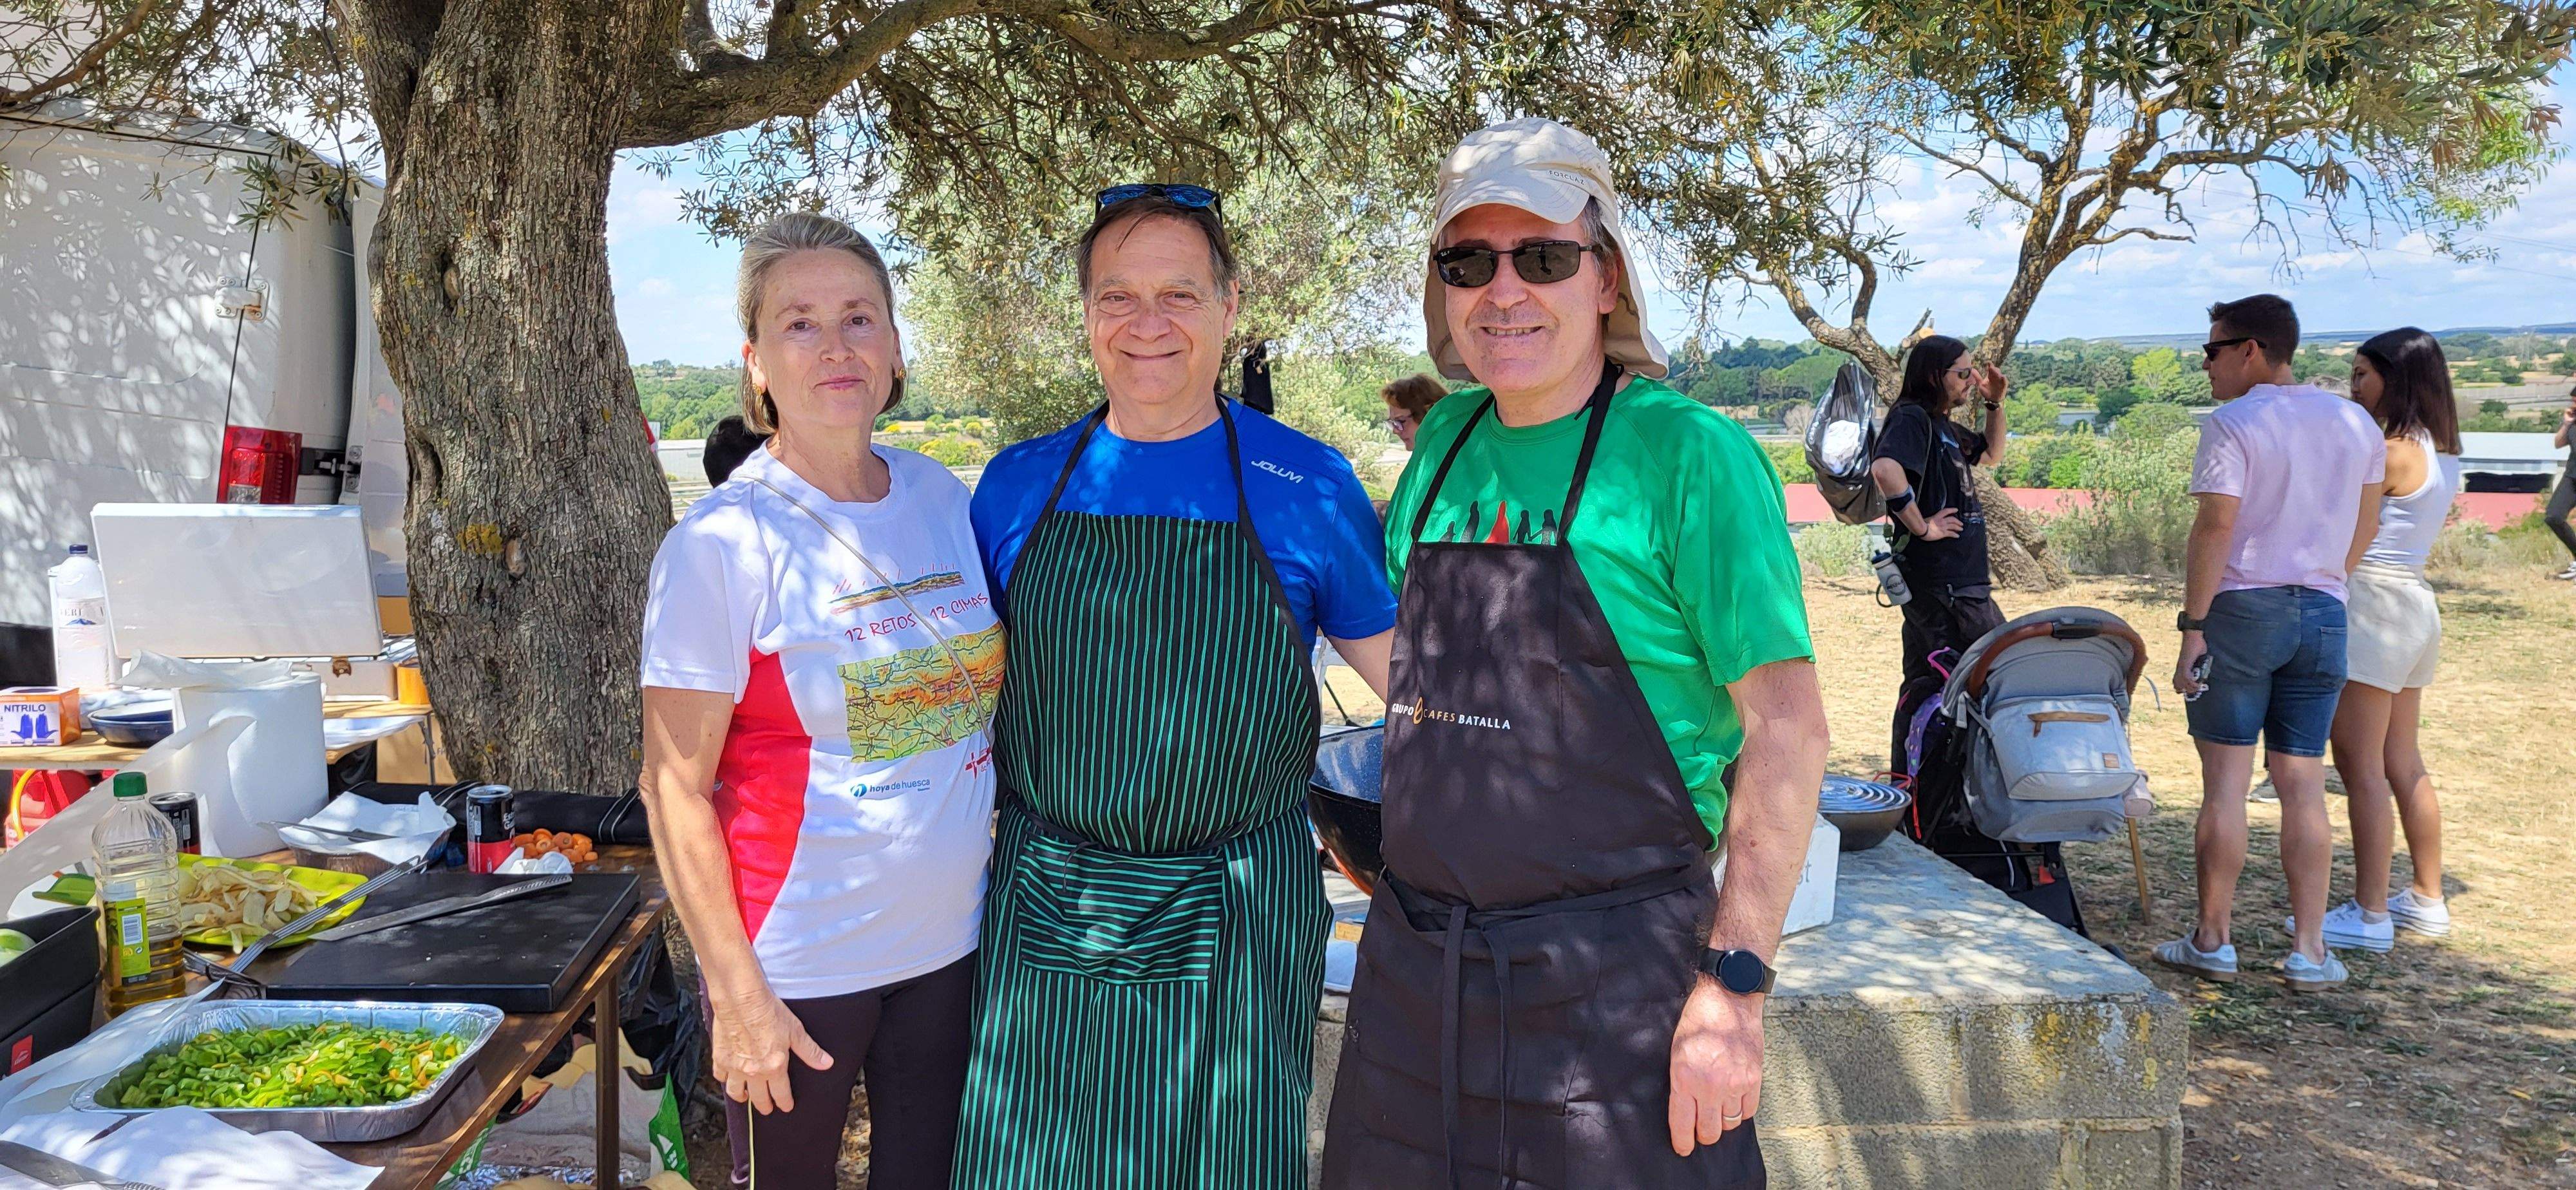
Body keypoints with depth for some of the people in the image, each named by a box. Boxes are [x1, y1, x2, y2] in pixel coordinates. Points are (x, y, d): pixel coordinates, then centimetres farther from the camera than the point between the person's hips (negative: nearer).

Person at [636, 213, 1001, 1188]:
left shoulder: (942, 496, 2)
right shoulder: (722, 542, -13)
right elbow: (673, 787, -12)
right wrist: (737, 991, -14)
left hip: (950, 942, 5)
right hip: (802, 965, -5)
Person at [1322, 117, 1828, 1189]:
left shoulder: (1688, 453, -11)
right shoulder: (1445, 443, 7)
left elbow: (1787, 724, -13)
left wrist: (1734, 983, -18)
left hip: (1616, 981, -5)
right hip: (1412, 973, 6)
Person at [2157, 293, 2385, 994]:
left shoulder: (2234, 425, -10)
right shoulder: (2356, 423, 9)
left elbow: (2215, 528, -15)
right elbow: (2365, 527, 16)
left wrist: (2193, 625, -13)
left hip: (2243, 609, -5)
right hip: (2324, 615, 5)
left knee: (2226, 780, 1)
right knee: (2304, 784, 8)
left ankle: (2213, 942, 7)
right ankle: (2308, 951, 8)